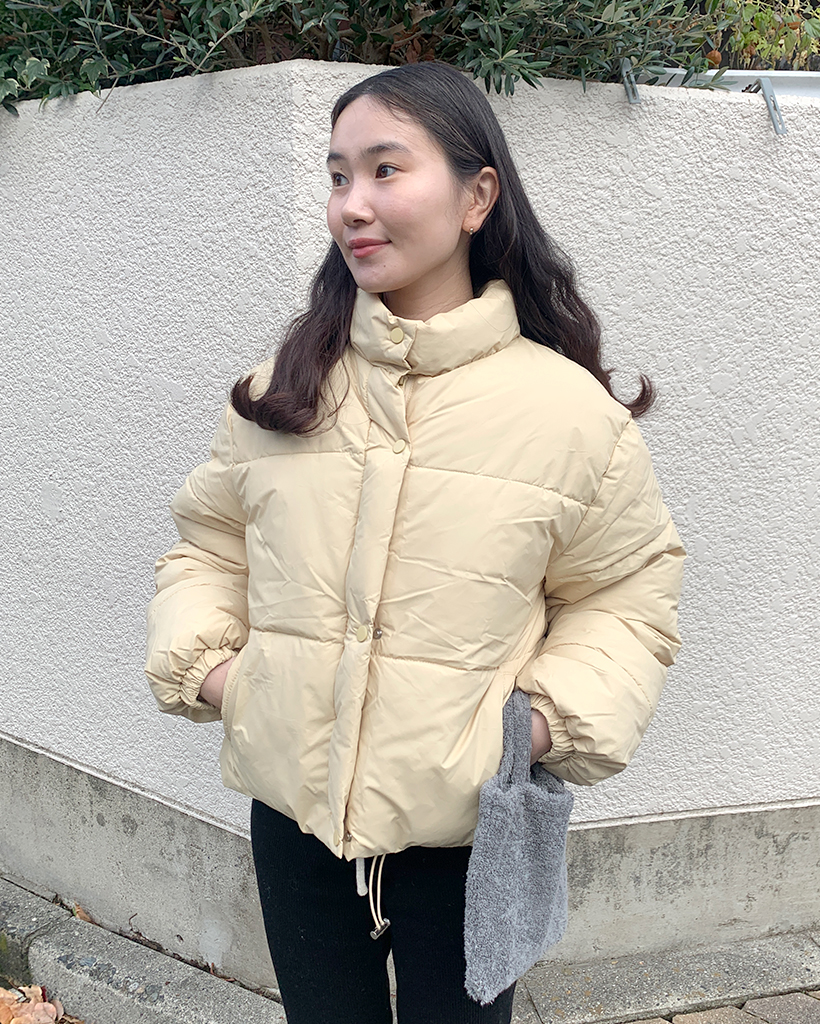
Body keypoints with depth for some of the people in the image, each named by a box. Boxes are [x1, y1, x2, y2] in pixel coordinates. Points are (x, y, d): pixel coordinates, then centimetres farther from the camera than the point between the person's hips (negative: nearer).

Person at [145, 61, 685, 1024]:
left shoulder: (572, 411, -9)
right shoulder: (282, 387, 1)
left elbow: (628, 596, 0)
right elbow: (209, 540, 13)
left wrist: (561, 715, -15)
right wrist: (199, 656, -3)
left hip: (470, 835, -3)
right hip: (290, 814, 3)